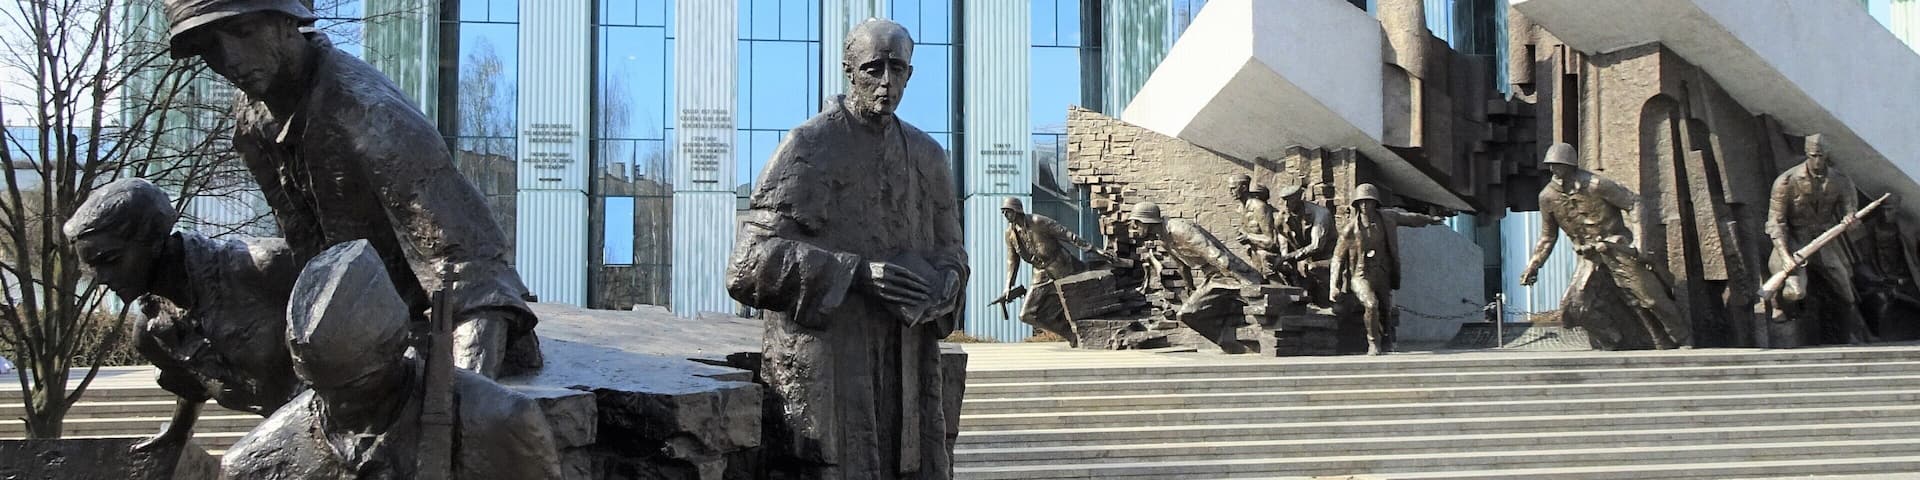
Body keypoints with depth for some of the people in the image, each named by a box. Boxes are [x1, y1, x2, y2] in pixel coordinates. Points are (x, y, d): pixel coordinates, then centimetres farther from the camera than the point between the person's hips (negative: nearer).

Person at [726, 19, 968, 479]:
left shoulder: (926, 155, 12)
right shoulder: (807, 148, -4)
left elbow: (951, 251, 17)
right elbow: (752, 261, -10)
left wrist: (937, 290, -8)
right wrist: (857, 272, -19)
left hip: (907, 370, 5)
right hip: (825, 368, -5)